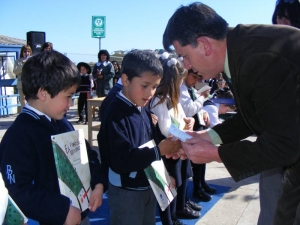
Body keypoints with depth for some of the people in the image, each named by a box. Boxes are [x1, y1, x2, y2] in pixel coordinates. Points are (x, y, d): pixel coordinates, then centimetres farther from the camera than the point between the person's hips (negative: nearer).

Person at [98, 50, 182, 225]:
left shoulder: (144, 110, 4)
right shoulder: (115, 114, -23)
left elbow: (149, 146, 8)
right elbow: (121, 161, -30)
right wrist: (159, 151, -28)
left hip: (149, 187, 8)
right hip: (126, 192, -8)